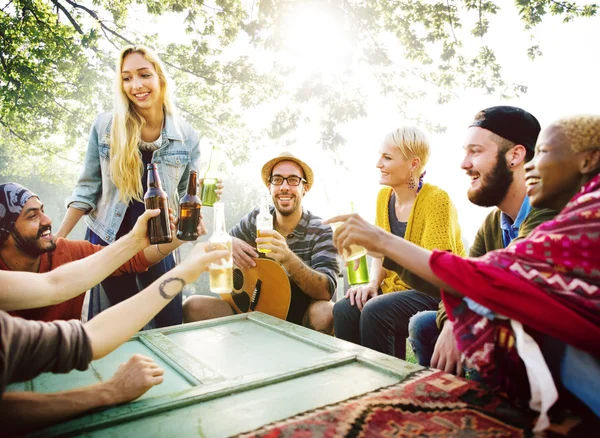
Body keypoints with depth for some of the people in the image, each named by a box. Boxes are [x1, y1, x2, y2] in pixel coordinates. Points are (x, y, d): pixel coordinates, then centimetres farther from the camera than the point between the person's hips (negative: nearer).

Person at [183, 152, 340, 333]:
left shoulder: (321, 232, -11)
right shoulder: (257, 218, -1)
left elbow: (327, 291, -22)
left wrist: (288, 259, -40)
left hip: (301, 316, -2)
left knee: (328, 313, -35)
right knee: (192, 307, -16)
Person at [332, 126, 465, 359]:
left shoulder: (436, 199, -17)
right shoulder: (384, 196, 3)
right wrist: (372, 283, -8)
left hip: (438, 293, -6)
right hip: (399, 287, 6)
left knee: (375, 312, -30)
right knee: (344, 310, -19)